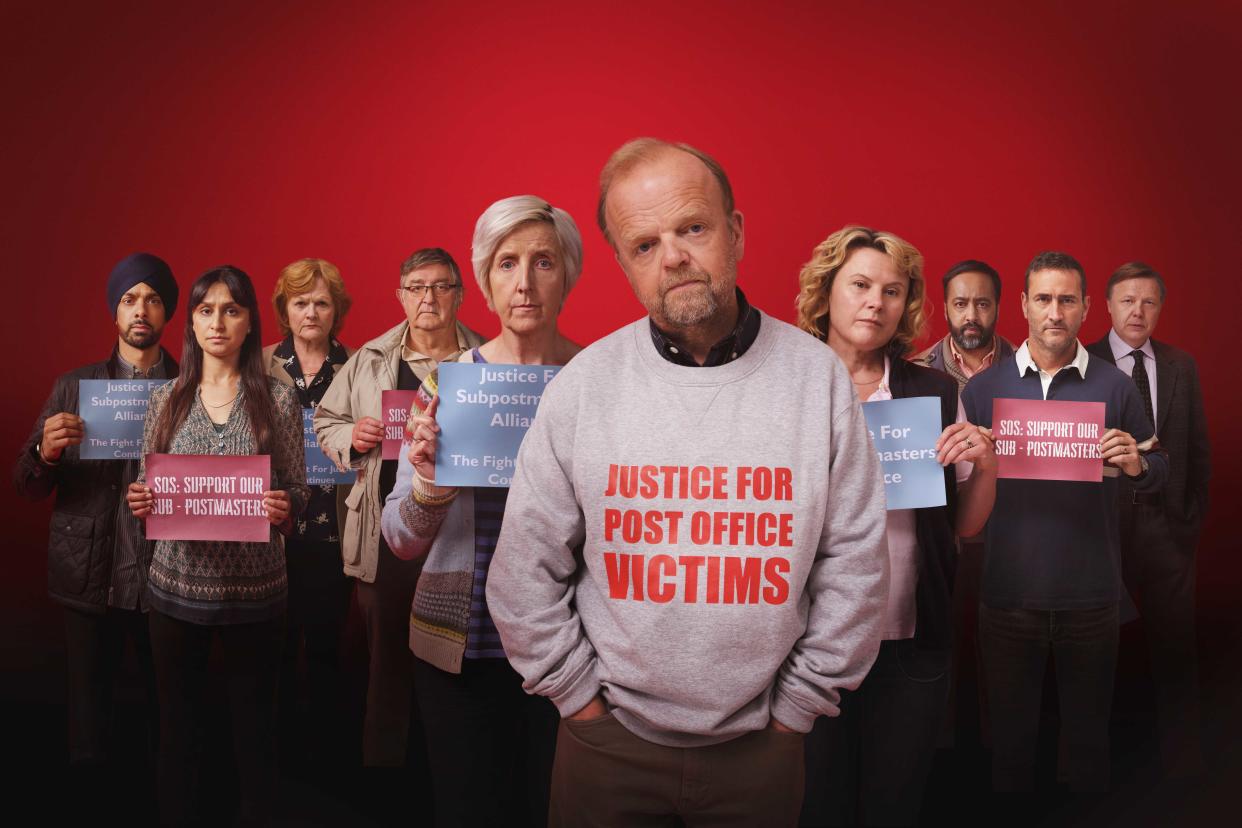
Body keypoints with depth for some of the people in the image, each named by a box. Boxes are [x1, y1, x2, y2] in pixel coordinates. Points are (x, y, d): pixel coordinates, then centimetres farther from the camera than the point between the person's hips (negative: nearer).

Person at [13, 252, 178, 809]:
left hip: (167, 578, -1)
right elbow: (27, 487, 4)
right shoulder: (72, 387, 7)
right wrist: (46, 451, -17)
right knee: (88, 718, 10)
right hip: (91, 580, 1)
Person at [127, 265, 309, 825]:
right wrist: (141, 503, -11)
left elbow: (298, 494, 2)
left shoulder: (278, 399, 0)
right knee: (178, 722, 10)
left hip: (254, 589, -1)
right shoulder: (165, 399, 6)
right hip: (177, 584, 2)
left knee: (253, 724, 8)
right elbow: (147, 490, 11)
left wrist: (283, 509, -19)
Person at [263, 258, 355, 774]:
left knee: (328, 641, 6)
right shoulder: (261, 365, 5)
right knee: (279, 640, 6)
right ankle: (283, 744, 22)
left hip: (333, 528, 0)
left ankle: (326, 745, 21)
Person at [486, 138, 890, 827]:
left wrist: (799, 703, -1)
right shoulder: (582, 385, -7)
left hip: (761, 744, 0)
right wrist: (579, 693, -1)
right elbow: (526, 570, -2)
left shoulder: (817, 375, -7)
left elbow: (855, 562, -2)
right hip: (608, 740, 0)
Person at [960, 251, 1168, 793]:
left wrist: (1137, 465, -16)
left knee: (1088, 737, 12)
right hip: (1008, 593, 0)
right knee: (1010, 735, 12)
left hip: (1090, 598, 0)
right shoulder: (983, 387, 2)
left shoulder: (1114, 386, 1)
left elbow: (1159, 473, 6)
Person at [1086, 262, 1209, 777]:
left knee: (1176, 643, 6)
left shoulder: (1181, 366, 8)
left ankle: (1181, 754, 20)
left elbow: (1198, 446, 11)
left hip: (1166, 523, 3)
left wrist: (1194, 515, 7)